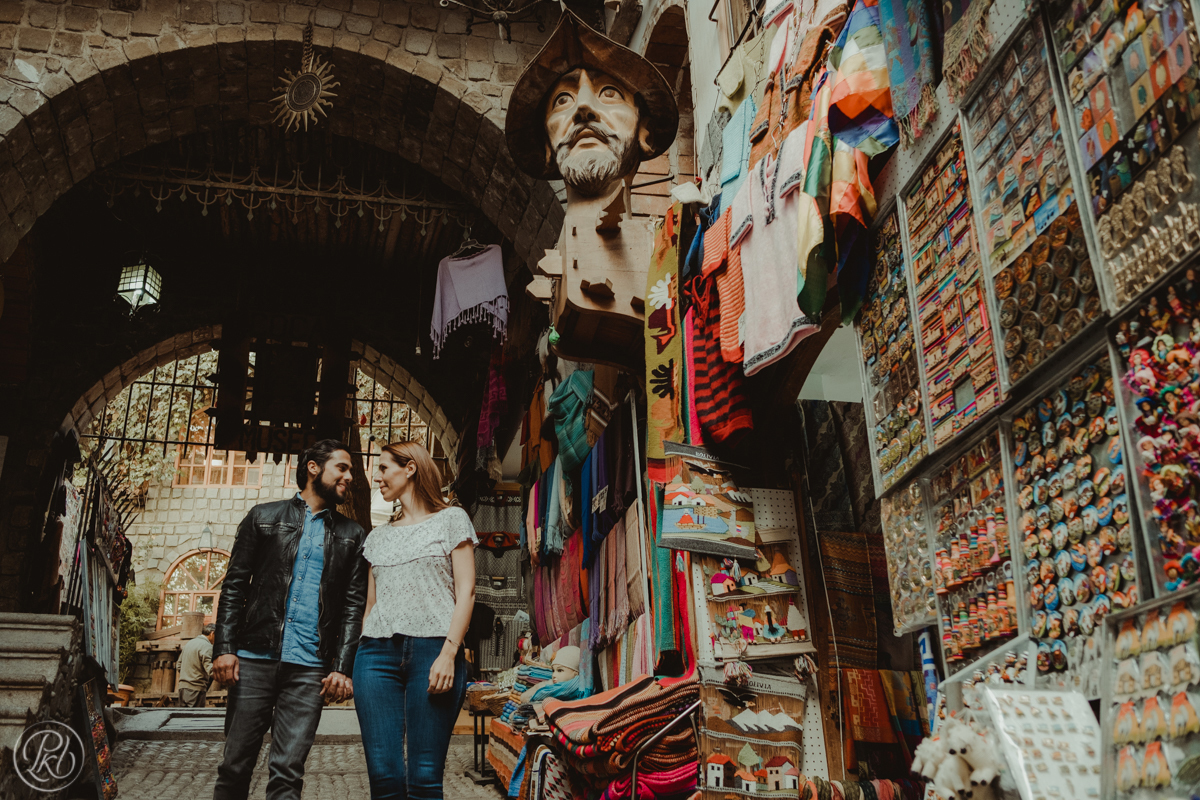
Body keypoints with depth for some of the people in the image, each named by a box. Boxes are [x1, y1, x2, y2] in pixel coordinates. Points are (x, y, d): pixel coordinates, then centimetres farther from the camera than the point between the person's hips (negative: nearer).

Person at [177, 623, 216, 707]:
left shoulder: (189, 643, 17)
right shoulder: (207, 646, -11)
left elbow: (179, 666, 22)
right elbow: (210, 669, -20)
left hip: (183, 686, 8)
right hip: (196, 689, -8)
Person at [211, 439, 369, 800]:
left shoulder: (352, 536, 13)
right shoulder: (263, 517, 10)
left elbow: (354, 606, 8)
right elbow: (234, 586, 7)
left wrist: (342, 667, -2)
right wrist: (225, 647, -4)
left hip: (309, 667, 1)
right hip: (255, 659, 0)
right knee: (235, 765, 3)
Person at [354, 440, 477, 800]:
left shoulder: (450, 520, 8)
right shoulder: (378, 536, 22)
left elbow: (466, 590, -1)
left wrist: (449, 652, -12)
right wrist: (359, 656, 11)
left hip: (432, 649, -4)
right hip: (378, 651, 4)